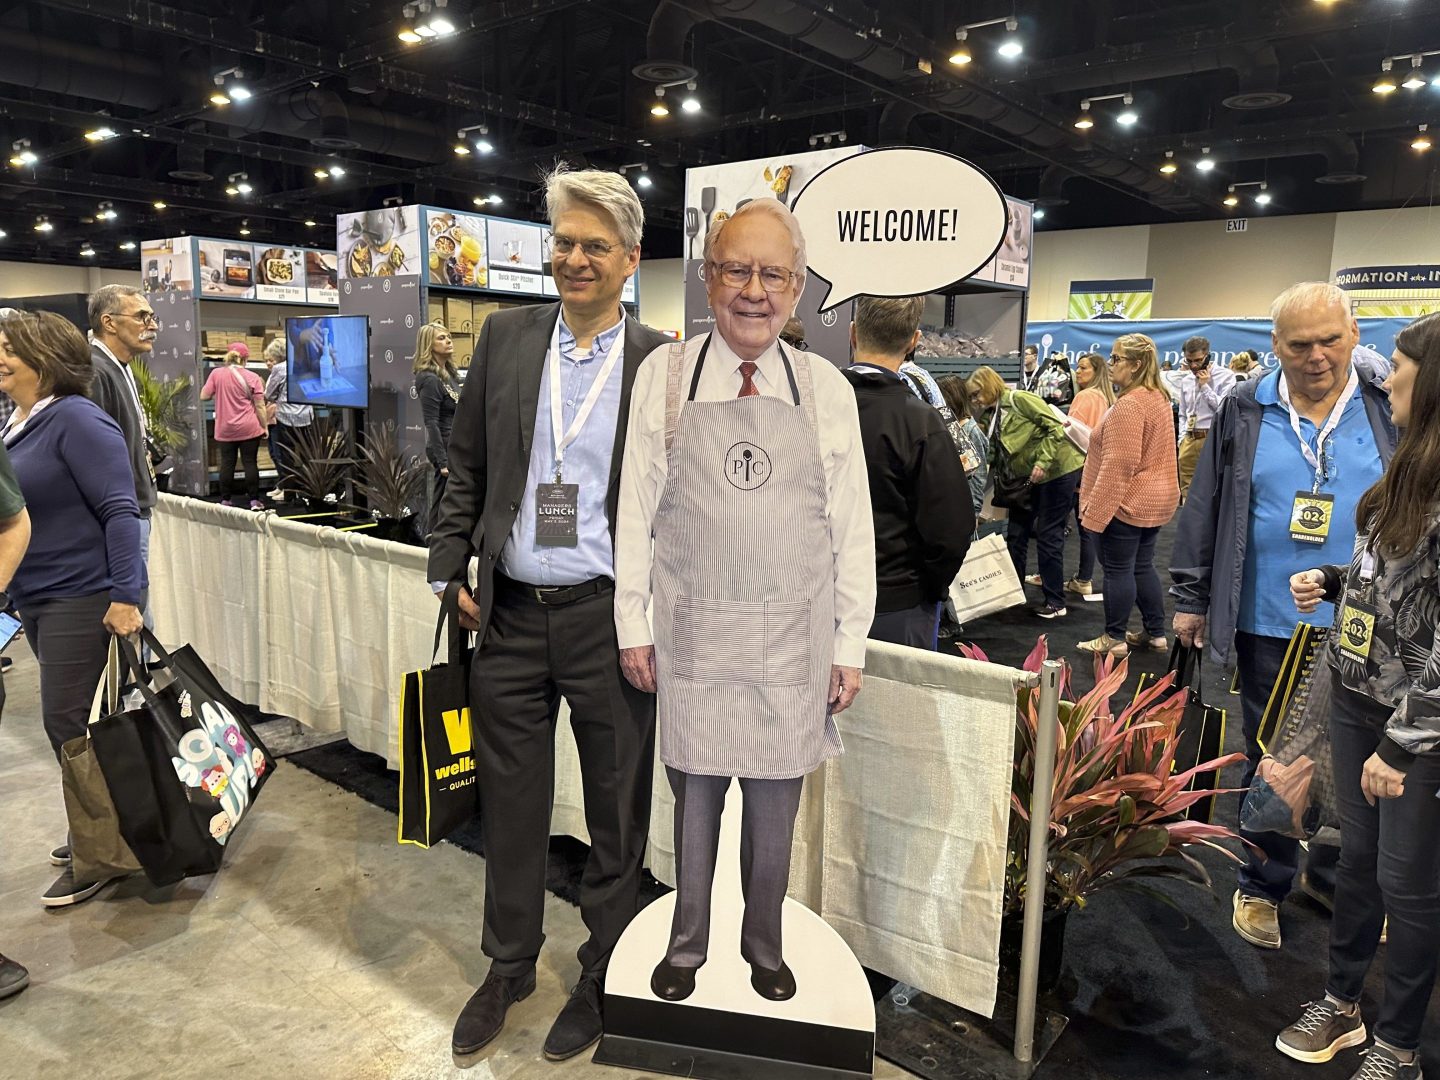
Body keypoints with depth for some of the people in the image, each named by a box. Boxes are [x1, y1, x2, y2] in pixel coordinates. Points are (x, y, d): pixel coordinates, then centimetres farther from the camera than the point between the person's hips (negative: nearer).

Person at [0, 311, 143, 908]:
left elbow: (119, 510, -20)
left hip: (81, 596, -9)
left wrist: (125, 595, -24)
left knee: (67, 722, -5)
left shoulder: (76, 419, -15)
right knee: (70, 720, 16)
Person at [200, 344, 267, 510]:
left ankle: (225, 500, 13)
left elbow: (204, 396, 3)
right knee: (250, 462, 1)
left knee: (227, 463, 8)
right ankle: (254, 500, 1)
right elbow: (260, 406, -4)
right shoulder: (252, 377, -4)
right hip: (249, 428, -2)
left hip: (225, 429, 2)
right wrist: (264, 426, 6)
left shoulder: (216, 373, 0)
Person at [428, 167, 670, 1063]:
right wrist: (451, 569, 4)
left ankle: (603, 978, 34)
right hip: (511, 616, 3)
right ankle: (509, 966, 39)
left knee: (617, 814, 12)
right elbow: (468, 467, 9)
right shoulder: (506, 338, 5)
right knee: (511, 805, 16)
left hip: (610, 619, -2)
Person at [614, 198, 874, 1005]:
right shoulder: (665, 375, -2)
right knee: (694, 793, 13)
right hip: (692, 634, -1)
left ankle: (765, 942, 39)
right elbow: (636, 508, 0)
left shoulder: (827, 389, 0)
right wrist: (632, 625, -1)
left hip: (793, 637, 1)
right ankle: (688, 942, 38)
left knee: (777, 803, 14)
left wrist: (851, 646, 1)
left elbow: (853, 527, 2)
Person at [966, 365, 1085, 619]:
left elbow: (1055, 426, -21)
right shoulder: (993, 416, 10)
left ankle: (1055, 602, 5)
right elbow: (994, 457, 11)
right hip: (1028, 478, 9)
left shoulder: (1019, 399, -15)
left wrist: (1043, 462, -26)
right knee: (1016, 533, 11)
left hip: (1058, 470, -9)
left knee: (1048, 536, -4)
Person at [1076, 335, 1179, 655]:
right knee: (1143, 567, 17)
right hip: (1157, 499, 10)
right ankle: (1156, 633, 24)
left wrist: (1094, 509, -21)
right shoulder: (1158, 397, 12)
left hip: (1128, 502, -10)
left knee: (1118, 570, 0)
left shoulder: (1129, 404, -20)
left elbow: (1118, 465, -23)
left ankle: (1114, 638, 9)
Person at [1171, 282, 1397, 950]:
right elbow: (1205, 508, 3)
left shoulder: (1392, 411, 0)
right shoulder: (1245, 412, 0)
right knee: (1270, 760, 12)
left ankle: (1332, 875, 36)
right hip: (1269, 626, -1)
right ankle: (1263, 885, 29)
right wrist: (1191, 599, 3)